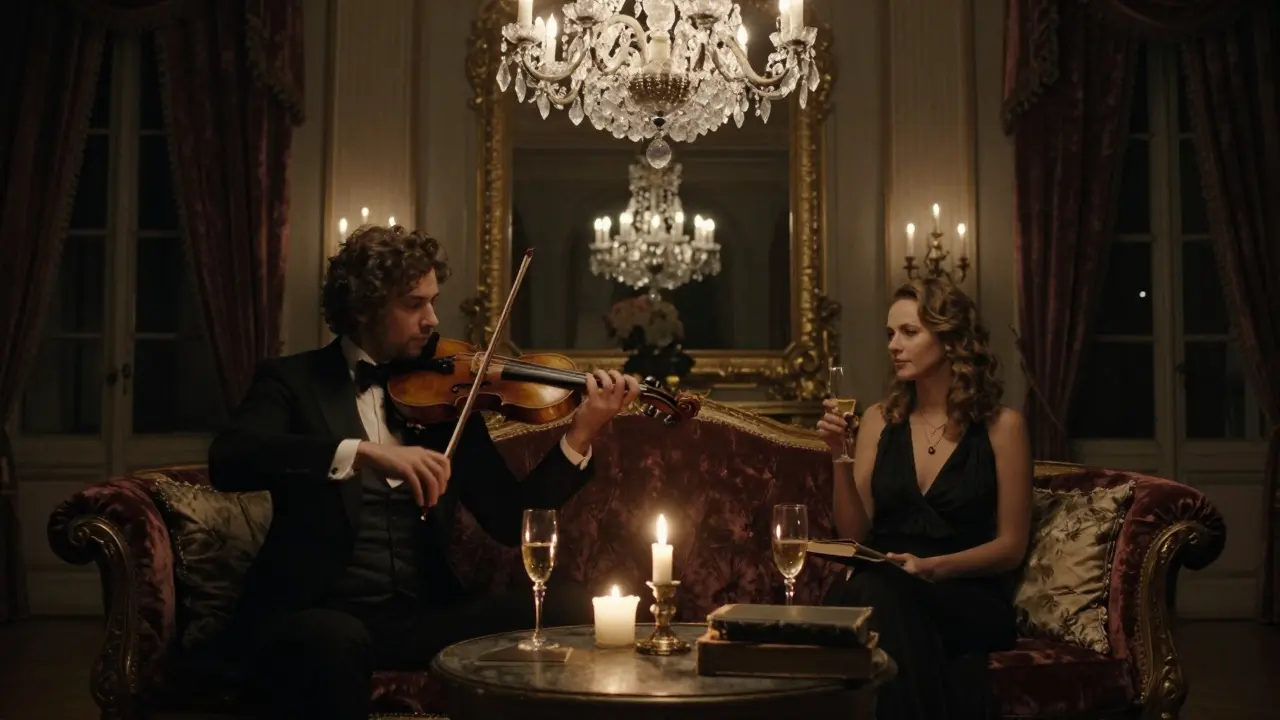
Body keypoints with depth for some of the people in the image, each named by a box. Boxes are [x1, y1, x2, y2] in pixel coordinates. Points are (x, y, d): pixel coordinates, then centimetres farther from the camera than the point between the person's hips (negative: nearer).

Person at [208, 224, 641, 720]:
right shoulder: (293, 381, 2)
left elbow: (510, 521, 6)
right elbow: (227, 461, -19)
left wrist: (580, 434, -7)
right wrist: (363, 451, -30)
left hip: (424, 614, 3)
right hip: (320, 613, -3)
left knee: (570, 608, -18)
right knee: (336, 640, -38)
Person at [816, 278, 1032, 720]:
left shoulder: (1000, 426, 1)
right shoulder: (879, 420, 10)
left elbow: (1011, 545, 0)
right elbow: (854, 534, 6)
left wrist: (934, 567, -14)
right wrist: (841, 457, -7)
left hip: (968, 597, -3)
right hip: (881, 587, 3)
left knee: (884, 592, -35)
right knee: (864, 591, -34)